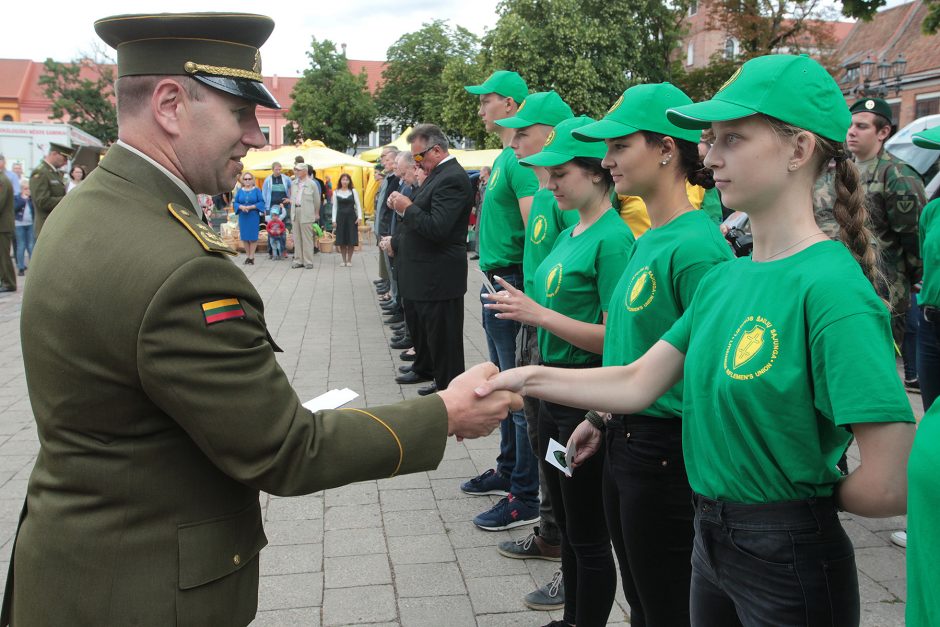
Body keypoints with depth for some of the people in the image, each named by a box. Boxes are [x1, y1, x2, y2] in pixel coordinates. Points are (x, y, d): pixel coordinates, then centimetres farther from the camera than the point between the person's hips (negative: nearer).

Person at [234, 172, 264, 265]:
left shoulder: (256, 190, 1)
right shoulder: (240, 191, 10)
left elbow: (261, 202, -4)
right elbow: (235, 203, 8)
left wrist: (251, 207, -16)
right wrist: (241, 207, -12)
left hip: (254, 216, -3)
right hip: (243, 216, 3)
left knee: (253, 237, -3)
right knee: (244, 236, 4)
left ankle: (251, 257, 3)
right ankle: (247, 256, 14)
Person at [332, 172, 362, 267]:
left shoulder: (353, 191, 2)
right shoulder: (336, 192, 5)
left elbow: (358, 204, 1)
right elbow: (334, 206, 6)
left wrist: (359, 217, -9)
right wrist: (334, 220, 0)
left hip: (351, 217, -1)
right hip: (340, 217, 1)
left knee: (351, 239, -1)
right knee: (341, 239, 2)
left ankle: (349, 260, 9)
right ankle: (344, 260, 11)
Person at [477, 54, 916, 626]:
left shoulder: (831, 288, -23)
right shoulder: (723, 279, 2)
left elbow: (889, 485, -24)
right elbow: (639, 382, 2)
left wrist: (806, 495, -7)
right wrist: (528, 378, -4)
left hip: (787, 561, -7)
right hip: (711, 539, 7)